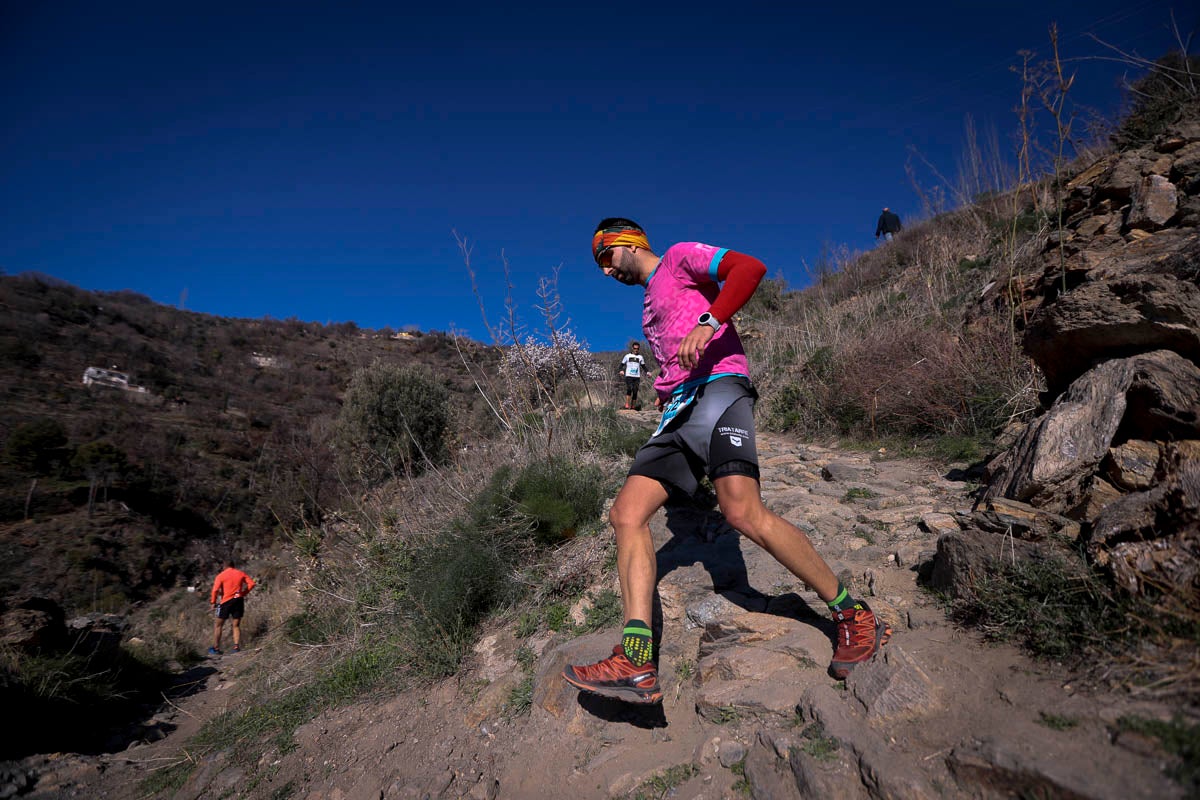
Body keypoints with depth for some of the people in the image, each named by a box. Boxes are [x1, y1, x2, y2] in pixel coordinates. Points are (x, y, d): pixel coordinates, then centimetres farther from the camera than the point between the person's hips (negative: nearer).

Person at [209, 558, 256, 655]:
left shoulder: (221, 575, -2)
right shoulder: (241, 573, 8)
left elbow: (215, 590, -12)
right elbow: (251, 583, 0)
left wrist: (213, 602, -3)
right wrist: (243, 593, 9)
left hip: (226, 601, -3)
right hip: (239, 600, 3)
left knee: (218, 625, 11)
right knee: (236, 625, 11)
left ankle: (216, 648, 10)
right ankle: (236, 647, 3)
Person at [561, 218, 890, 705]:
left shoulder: (680, 257, 10)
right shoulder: (650, 303, 33)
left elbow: (750, 268, -9)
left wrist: (708, 322, -21)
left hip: (717, 388, -8)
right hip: (678, 411, 8)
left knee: (742, 512, -26)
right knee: (626, 513, -10)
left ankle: (855, 619, -8)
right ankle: (635, 665, -15)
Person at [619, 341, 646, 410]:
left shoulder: (640, 357, 14)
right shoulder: (627, 356, 8)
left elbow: (643, 366, 21)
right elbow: (622, 364, 11)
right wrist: (621, 370, -9)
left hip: (637, 377, 2)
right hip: (629, 376, -2)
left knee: (635, 392, -2)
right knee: (629, 389, -21)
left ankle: (632, 406, 5)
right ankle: (627, 404, -24)